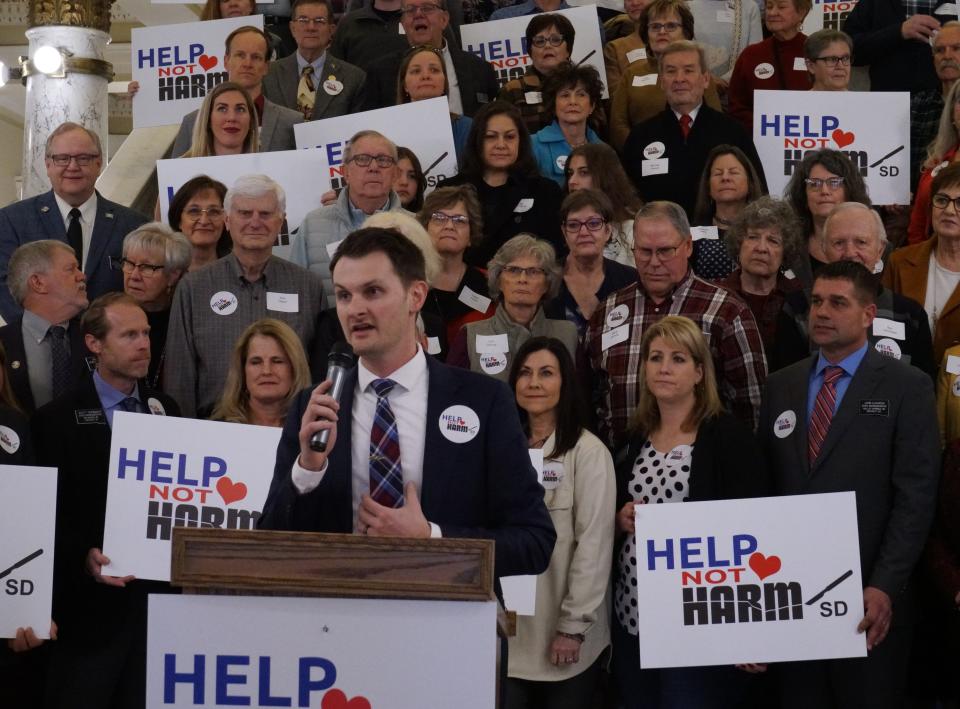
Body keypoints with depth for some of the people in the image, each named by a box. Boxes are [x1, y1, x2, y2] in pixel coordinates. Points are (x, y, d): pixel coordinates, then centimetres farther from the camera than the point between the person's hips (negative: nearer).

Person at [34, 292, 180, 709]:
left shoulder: (167, 411, 11)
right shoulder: (58, 419, -2)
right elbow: (50, 512, -5)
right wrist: (84, 559, -20)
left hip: (160, 593, 4)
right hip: (93, 601, -4)